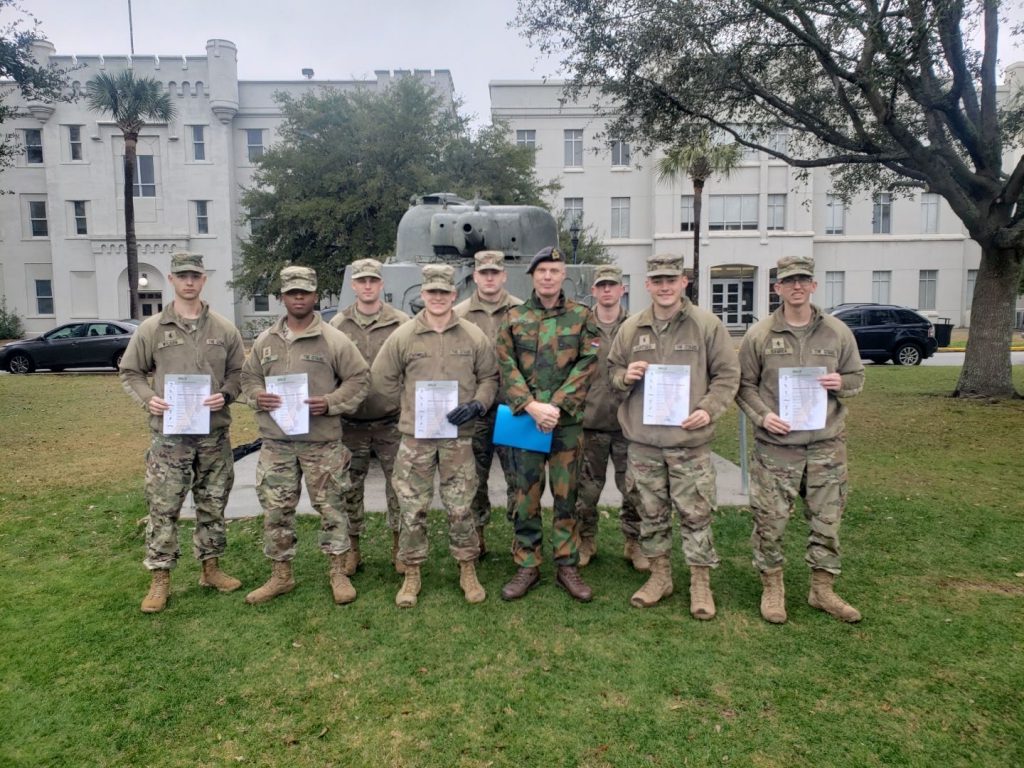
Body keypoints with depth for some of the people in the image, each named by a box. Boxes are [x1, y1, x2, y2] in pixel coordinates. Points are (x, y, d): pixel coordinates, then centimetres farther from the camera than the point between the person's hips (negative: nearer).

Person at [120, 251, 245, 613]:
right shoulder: (151, 329, 0)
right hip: (169, 434, -2)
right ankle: (160, 579, 14)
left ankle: (211, 568, 27)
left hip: (214, 434, 2)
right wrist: (147, 398, -11)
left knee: (213, 506, 12)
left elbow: (238, 371, 9)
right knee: (163, 509, 2)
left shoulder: (224, 329, 4)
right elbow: (130, 372, 7)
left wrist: (226, 394, -9)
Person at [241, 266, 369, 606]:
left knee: (330, 507, 6)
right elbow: (248, 376, 18)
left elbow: (359, 379, -3)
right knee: (276, 510, 10)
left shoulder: (335, 340, -4)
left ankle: (339, 572, 20)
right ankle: (280, 575, 25)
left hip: (323, 442, -3)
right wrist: (257, 396, -4)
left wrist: (330, 403, -16)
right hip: (276, 442, 4)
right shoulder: (265, 341, 8)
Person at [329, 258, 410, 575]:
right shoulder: (338, 324, 2)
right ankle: (352, 548, 26)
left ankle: (398, 546, 24)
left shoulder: (401, 323, -2)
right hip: (351, 422, 1)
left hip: (392, 421, -1)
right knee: (351, 487, 11)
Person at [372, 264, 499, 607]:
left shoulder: (473, 335, 1)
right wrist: (412, 404, 5)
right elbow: (383, 378, 7)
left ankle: (468, 572, 25)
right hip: (415, 437, 0)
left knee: (460, 508, 7)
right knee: (412, 508, 7)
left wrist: (477, 405, -9)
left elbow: (489, 377, 8)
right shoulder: (402, 336, -1)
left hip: (459, 436, 0)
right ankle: (411, 575, 23)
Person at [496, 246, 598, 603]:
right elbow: (507, 367, -1)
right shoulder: (514, 318, 6)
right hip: (524, 418, 1)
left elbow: (586, 365, -4)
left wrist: (556, 406, -14)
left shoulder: (581, 316, 4)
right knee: (526, 496, 7)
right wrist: (531, 406, -14)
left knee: (566, 495, 7)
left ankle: (567, 566, 20)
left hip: (567, 421, 0)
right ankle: (527, 566, 19)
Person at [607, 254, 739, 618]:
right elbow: (613, 370, 16)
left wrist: (708, 410, -13)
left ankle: (701, 583, 20)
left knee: (695, 514, 4)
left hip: (690, 441, -3)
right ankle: (659, 576, 30)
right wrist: (625, 376, -7)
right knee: (651, 513, 13)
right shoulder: (631, 328, 6)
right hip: (643, 441, 3)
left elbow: (728, 374, 0)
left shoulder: (707, 325, -2)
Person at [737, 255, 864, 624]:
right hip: (775, 446, -2)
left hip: (826, 445, 2)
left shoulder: (837, 332, 4)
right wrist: (762, 416, -13)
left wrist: (841, 384, -9)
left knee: (827, 521, 11)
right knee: (770, 521, 3)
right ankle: (772, 587, 22)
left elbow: (857, 376, 14)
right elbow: (744, 385, 3)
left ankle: (822, 589, 29)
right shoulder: (759, 335, -1)